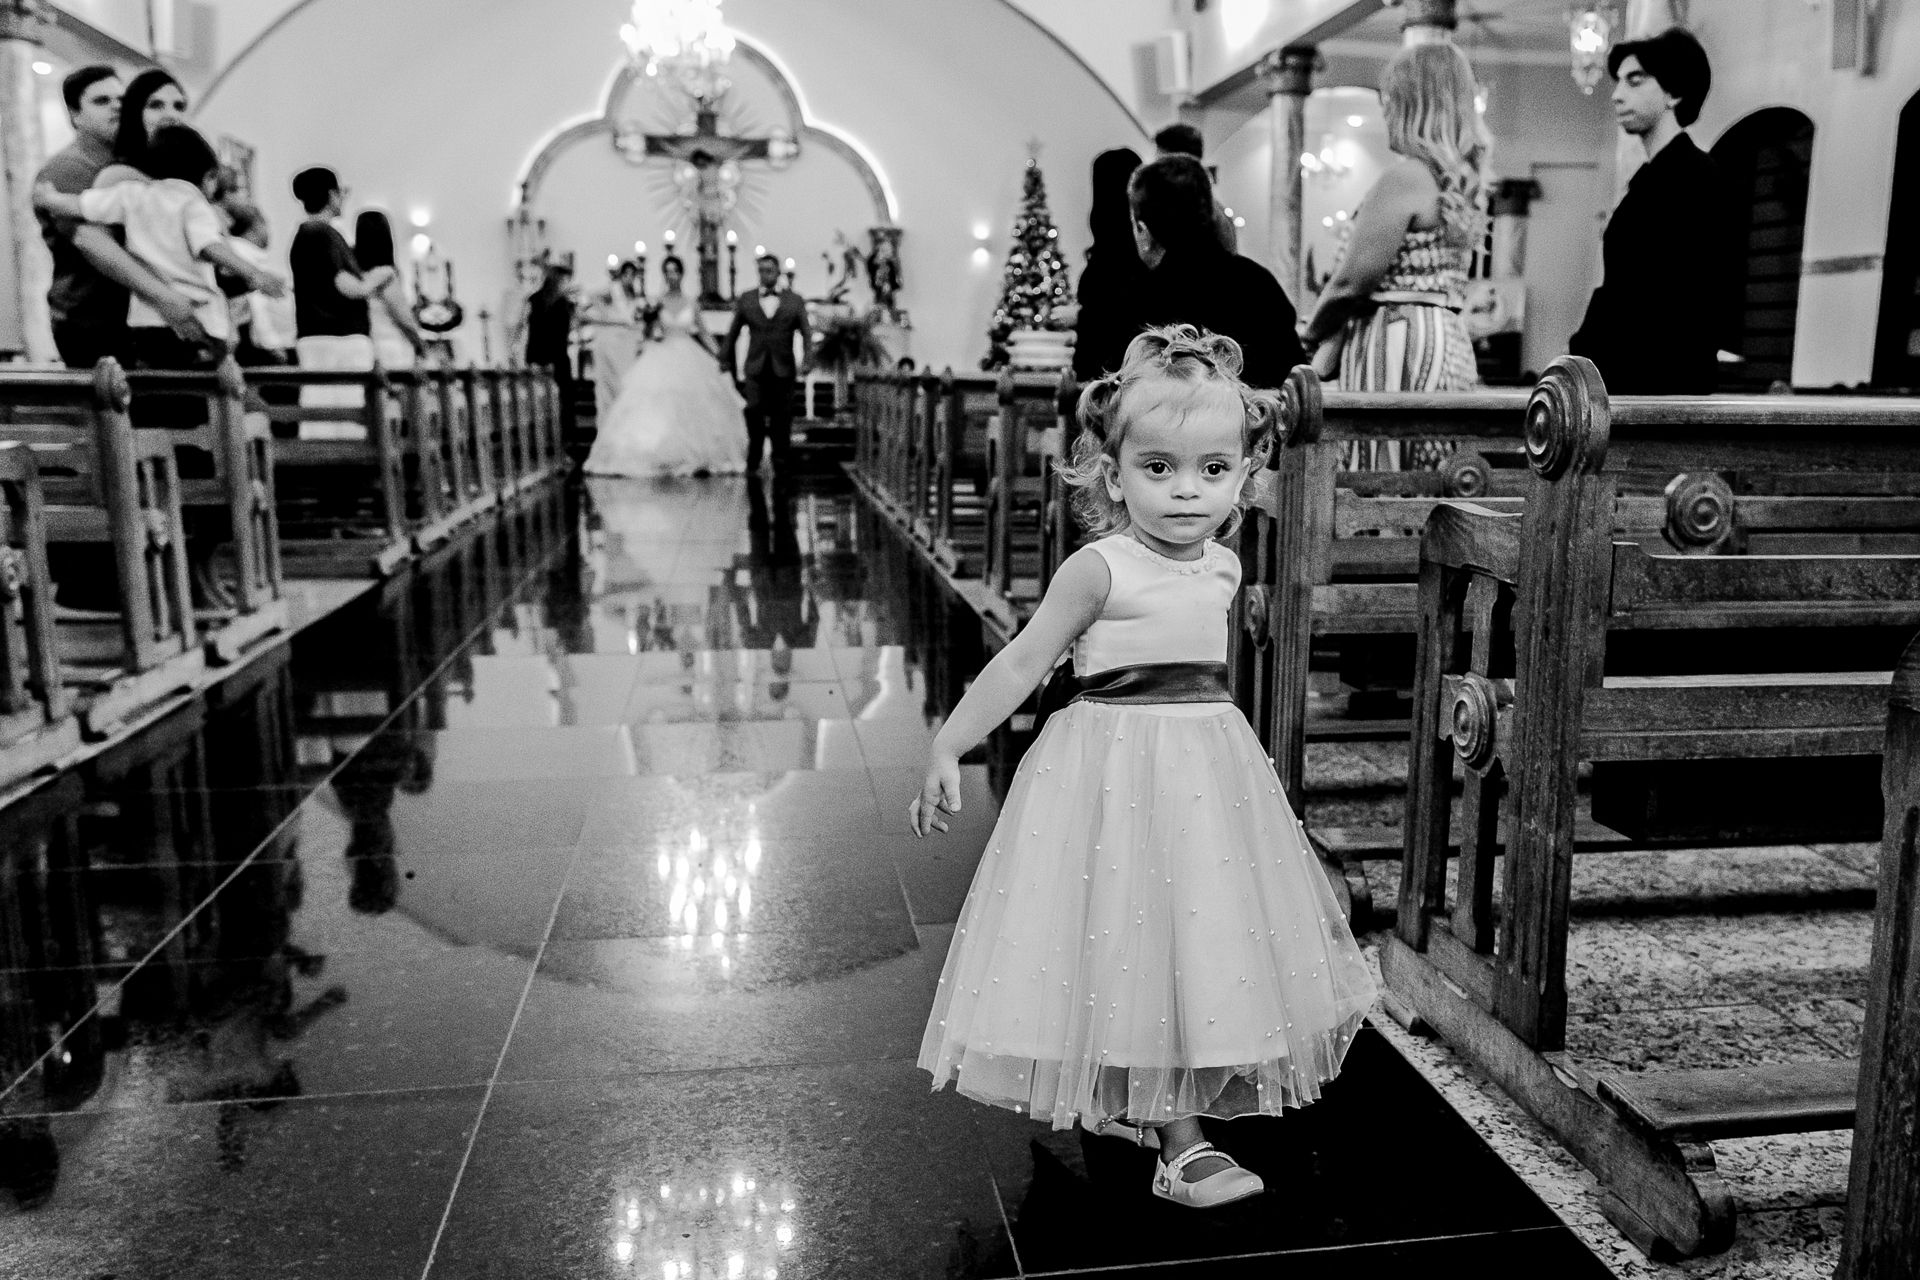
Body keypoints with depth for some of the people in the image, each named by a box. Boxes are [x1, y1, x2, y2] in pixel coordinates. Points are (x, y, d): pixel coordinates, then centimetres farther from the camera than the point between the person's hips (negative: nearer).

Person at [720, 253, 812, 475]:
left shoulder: (795, 301, 6)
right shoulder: (745, 300, 8)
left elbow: (806, 334, 1)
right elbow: (732, 334, 14)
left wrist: (807, 361, -13)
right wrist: (725, 361, 12)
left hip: (784, 370, 0)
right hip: (755, 370, 0)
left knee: (782, 418, 3)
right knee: (754, 414, -9)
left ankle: (779, 461, 15)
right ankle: (753, 462, 5)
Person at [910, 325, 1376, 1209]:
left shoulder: (1222, 567, 5)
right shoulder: (1099, 569, -15)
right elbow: (1022, 663, -14)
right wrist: (947, 748, -18)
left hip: (1208, 765, 7)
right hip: (1117, 766, -7)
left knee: (1204, 937, 14)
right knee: (1138, 938, -3)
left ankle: (1138, 1105, 34)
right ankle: (1181, 1144, 9)